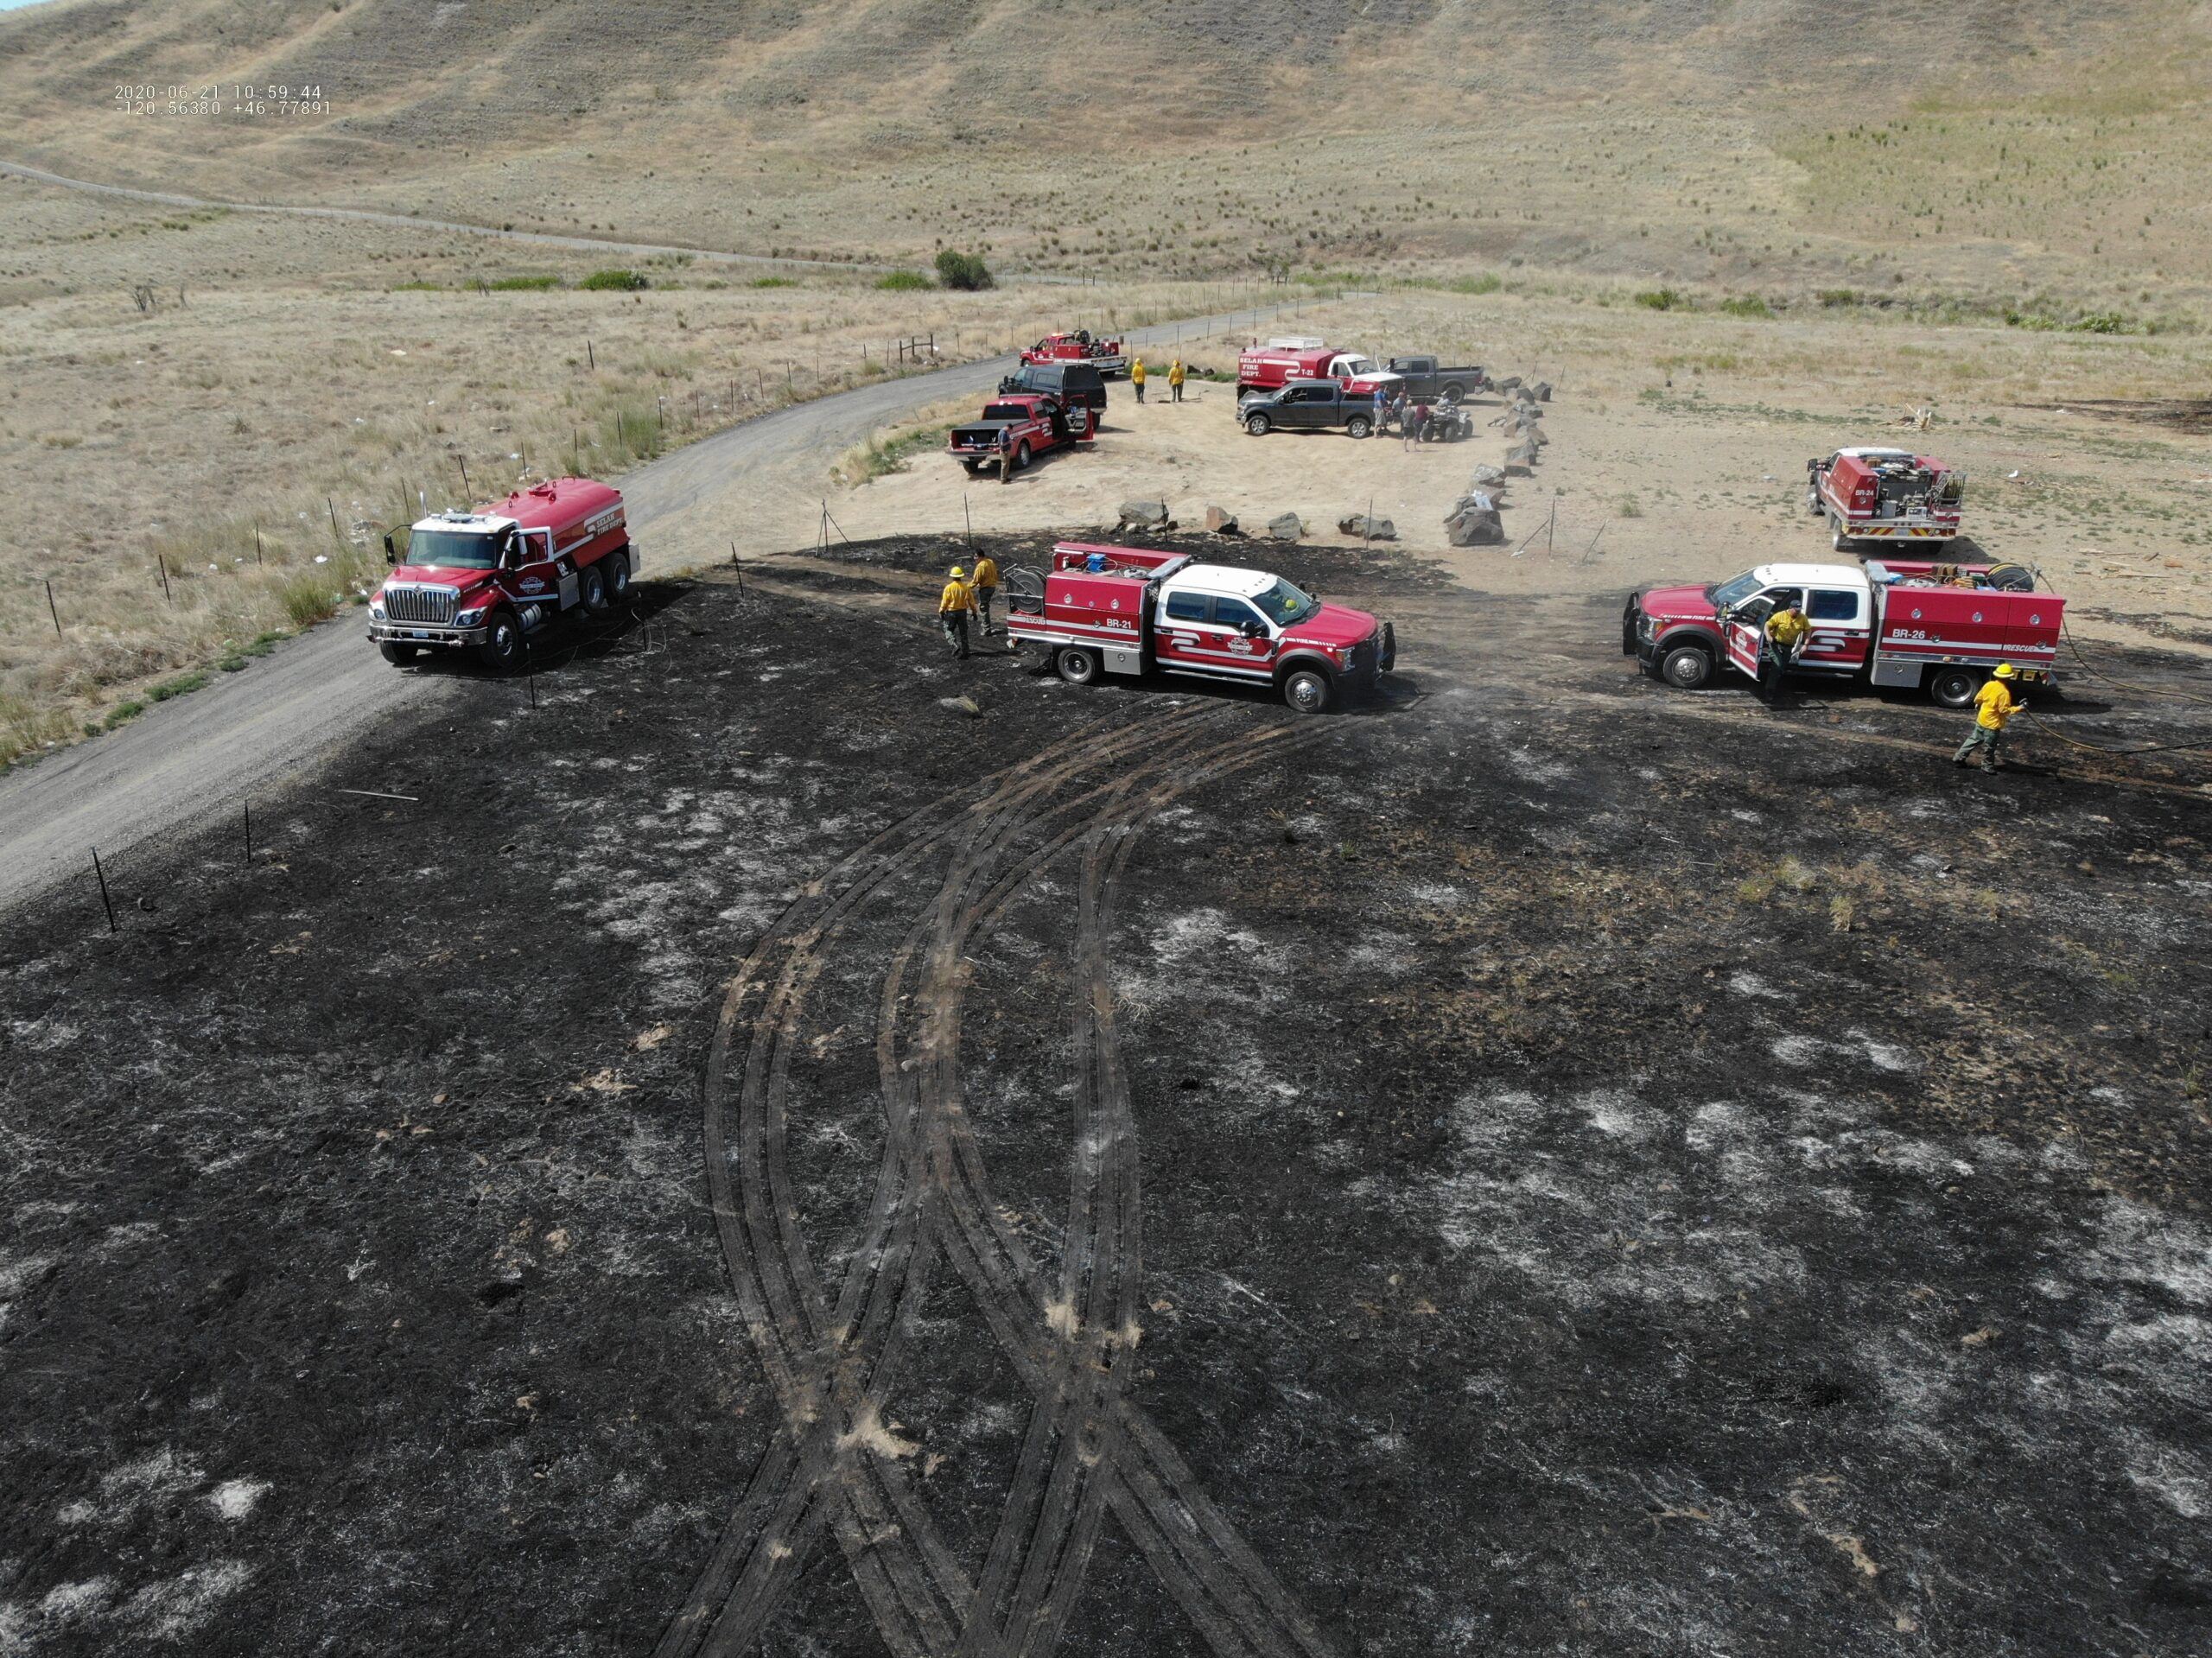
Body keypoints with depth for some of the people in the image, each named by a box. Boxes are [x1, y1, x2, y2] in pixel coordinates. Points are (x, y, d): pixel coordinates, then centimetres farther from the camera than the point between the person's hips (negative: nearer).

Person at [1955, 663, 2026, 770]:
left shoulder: (1989, 685, -4)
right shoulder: (2004, 692, -24)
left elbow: (1977, 699, 7)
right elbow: (2004, 710, -23)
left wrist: (1978, 708, 26)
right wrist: (2018, 709, -15)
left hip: (1981, 719, 7)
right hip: (1993, 724, -7)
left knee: (1974, 740, 20)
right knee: (1989, 747, 8)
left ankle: (1958, 758, 24)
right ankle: (1988, 767, 21)